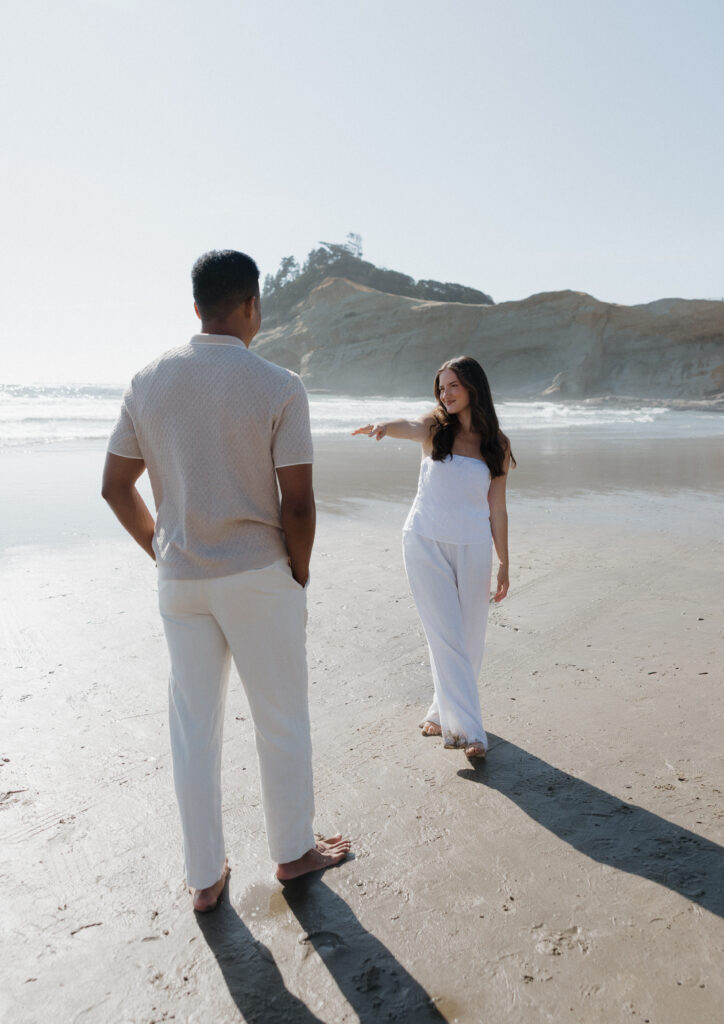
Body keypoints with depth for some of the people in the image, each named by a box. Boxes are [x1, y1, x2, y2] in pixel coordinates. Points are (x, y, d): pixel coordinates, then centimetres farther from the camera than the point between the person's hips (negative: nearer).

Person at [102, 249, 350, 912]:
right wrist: (299, 574, 0)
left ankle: (205, 877, 31)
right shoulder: (279, 388, -13)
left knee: (194, 727, 15)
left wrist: (161, 553, 15)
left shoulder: (149, 381, 1)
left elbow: (116, 487, 5)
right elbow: (298, 503, -16)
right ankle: (293, 852, 35)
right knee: (281, 721, 15)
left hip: (179, 580, 5)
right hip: (258, 577, -4)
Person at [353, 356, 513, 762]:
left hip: (472, 546, 2)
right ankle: (467, 730, 1)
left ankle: (444, 710, 31)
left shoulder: (497, 443, 5)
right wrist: (383, 426, -48)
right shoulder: (434, 427, 1)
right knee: (446, 638, -6)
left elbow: (497, 509, 7)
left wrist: (504, 564, 6)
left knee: (471, 640, 8)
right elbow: (409, 427, -24)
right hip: (425, 542, -2)